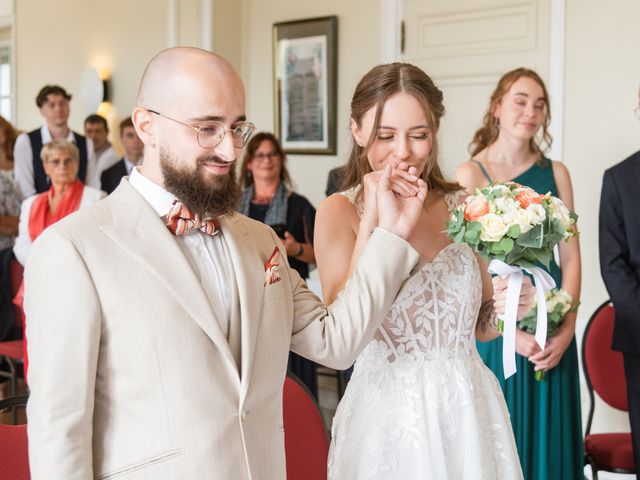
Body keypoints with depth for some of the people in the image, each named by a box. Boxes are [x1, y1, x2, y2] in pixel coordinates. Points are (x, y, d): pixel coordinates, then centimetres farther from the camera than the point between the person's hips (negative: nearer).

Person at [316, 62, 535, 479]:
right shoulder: (339, 212, -7)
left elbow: (478, 327, 11)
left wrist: (504, 307, -10)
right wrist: (372, 220, -21)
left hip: (469, 411, 3)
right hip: (387, 413, -3)